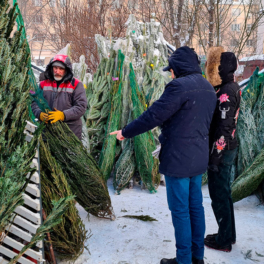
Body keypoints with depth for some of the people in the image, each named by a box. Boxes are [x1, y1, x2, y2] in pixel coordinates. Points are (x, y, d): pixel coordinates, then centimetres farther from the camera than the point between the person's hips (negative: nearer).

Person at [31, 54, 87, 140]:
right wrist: (40, 114, -13)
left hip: (71, 130, -3)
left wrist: (63, 115, -20)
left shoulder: (76, 85, 0)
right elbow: (35, 103, 10)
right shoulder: (44, 84, 11)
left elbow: (81, 107, -8)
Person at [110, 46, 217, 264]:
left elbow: (153, 115, -18)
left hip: (178, 159, -9)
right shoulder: (208, 88, 10)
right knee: (195, 206, 17)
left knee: (180, 210, 4)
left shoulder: (180, 86, -17)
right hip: (198, 158, 9)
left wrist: (126, 132, -6)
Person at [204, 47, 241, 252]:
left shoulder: (226, 93, -21)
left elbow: (223, 129, -23)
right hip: (228, 149, 10)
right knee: (224, 192, 19)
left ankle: (224, 240, 19)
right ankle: (228, 234, 34)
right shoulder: (231, 87, 8)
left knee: (219, 195, 4)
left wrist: (214, 158, -19)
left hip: (222, 151, -10)